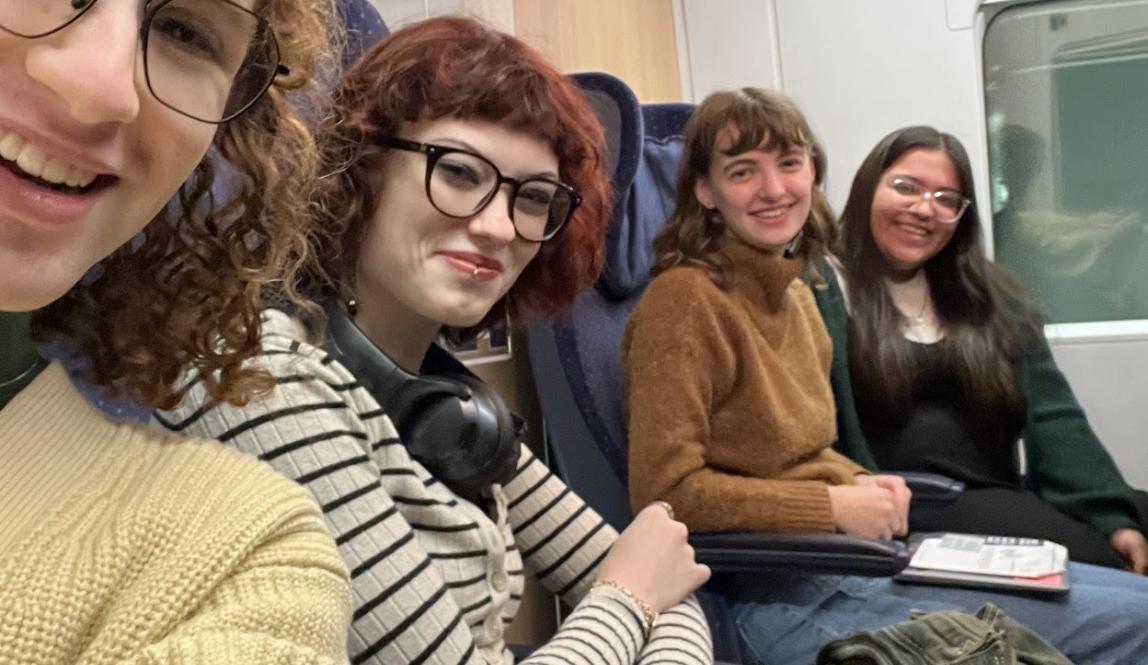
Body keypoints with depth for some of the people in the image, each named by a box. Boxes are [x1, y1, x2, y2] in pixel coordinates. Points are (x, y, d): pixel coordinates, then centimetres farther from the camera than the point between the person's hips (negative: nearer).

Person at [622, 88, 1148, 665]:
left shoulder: (797, 289, 10)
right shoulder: (683, 301, -17)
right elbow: (665, 489, -20)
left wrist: (860, 484, -1)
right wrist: (834, 506, -18)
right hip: (779, 594, -8)